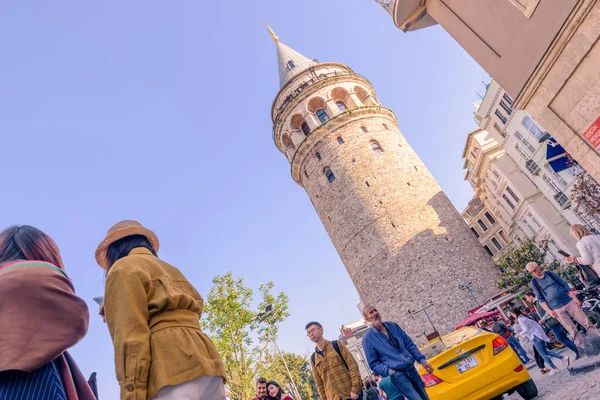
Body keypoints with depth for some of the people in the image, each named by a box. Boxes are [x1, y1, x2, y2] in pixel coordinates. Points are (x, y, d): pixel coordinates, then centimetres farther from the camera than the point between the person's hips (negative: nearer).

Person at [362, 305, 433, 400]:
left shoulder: (393, 325, 7)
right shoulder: (368, 339, -9)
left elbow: (409, 344, 12)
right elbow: (373, 363, -6)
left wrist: (422, 360, 4)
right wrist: (389, 371, -19)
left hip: (411, 368, 5)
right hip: (397, 374, -5)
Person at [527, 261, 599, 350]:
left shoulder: (549, 273, 3)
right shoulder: (534, 282, -3)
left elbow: (564, 284, 6)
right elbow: (540, 299, -2)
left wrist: (574, 297, 0)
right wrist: (549, 311, -12)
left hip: (569, 302, 2)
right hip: (557, 309, -2)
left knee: (587, 323, 3)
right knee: (573, 331, 0)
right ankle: (585, 349, 9)